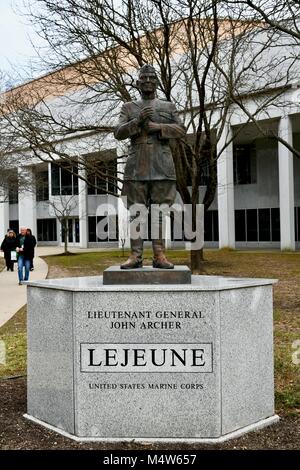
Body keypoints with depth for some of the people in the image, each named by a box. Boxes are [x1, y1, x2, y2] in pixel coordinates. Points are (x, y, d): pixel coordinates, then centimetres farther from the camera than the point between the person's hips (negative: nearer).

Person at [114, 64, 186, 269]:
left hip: (162, 165, 0)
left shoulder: (169, 106, 17)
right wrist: (138, 121, -12)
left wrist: (155, 126, -9)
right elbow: (119, 133, 4)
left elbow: (181, 130, 3)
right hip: (137, 165, 0)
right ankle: (136, 255, -2)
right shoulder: (129, 107, 17)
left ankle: (159, 255, -2)